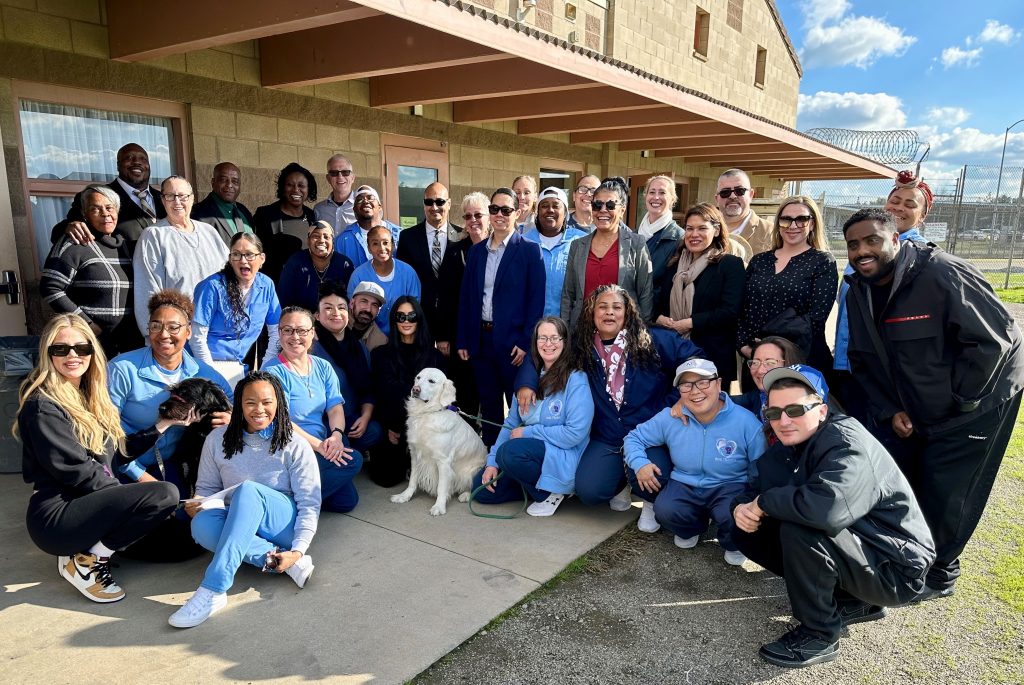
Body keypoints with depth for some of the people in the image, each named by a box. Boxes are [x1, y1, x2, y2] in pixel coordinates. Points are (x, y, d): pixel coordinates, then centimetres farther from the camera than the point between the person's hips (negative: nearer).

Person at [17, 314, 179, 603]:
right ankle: (85, 562, -10)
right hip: (56, 515, -8)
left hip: (89, 503, 9)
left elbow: (107, 453, 14)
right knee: (165, 495, -26)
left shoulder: (89, 396, 14)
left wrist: (158, 432, 10)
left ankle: (93, 549, 4)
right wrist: (130, 498, -11)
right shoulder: (43, 406, -14)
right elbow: (76, 472, -17)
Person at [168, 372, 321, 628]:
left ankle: (212, 591, -42)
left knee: (248, 490, -35)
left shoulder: (295, 446, -2)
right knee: (202, 524, -32)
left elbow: (309, 505, -6)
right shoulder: (218, 440, 7)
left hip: (284, 526, -3)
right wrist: (197, 505, -10)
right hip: (239, 525, 3)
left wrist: (297, 551, -19)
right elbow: (207, 488, 15)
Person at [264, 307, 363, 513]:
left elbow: (335, 407, 3)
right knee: (353, 460, -22)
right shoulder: (273, 371, -9)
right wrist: (319, 445, -23)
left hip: (323, 448, 6)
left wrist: (336, 435, -19)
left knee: (347, 500, -7)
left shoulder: (323, 367, 10)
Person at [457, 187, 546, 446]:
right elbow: (466, 297, 11)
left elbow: (536, 299, -8)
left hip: (513, 341, -4)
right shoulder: (476, 251, 10)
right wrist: (463, 340, 7)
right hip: (481, 338, 5)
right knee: (488, 404, 14)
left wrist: (526, 342, -13)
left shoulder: (530, 250, -4)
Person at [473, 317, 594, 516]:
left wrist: (528, 432, -15)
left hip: (563, 459, -7)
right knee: (481, 488, -3)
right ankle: (537, 485, 10)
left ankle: (550, 492, -8)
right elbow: (510, 425, 8)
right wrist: (492, 462, -2)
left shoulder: (576, 380, -13)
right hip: (531, 451, 7)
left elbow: (575, 433, -21)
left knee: (509, 451, -31)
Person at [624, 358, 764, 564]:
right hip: (684, 487, 2)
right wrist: (639, 463, -15)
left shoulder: (746, 421, -14)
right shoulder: (669, 418, -5)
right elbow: (634, 437, 6)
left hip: (730, 488, -2)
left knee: (731, 516, -35)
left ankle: (733, 545, 6)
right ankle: (691, 529, 12)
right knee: (665, 511, -28)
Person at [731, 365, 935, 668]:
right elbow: (757, 487, 8)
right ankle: (849, 603, 9)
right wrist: (742, 508, -17)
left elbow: (826, 508, -43)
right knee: (748, 531, 1)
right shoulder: (787, 446, 1)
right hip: (851, 545, 9)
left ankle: (819, 633, -9)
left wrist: (765, 502, -26)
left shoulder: (846, 445, -25)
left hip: (893, 566, -9)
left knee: (798, 530, -32)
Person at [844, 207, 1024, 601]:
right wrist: (889, 410, -6)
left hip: (974, 403, -6)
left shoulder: (942, 275, -26)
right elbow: (863, 359, 3)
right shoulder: (859, 292, -3)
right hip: (908, 408, 6)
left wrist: (958, 401, -18)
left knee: (946, 495, 1)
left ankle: (939, 575, 23)